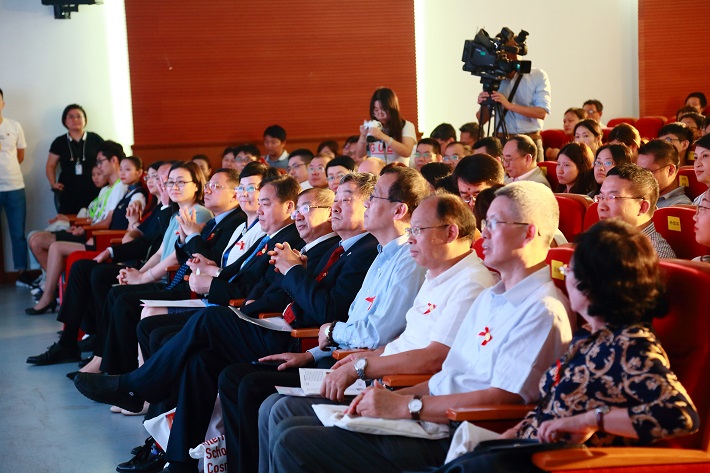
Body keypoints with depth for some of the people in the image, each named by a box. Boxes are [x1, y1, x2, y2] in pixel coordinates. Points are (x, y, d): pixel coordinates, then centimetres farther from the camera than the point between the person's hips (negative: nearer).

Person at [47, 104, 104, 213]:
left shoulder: (95, 139, 7)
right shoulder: (59, 142, 11)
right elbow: (50, 166, 17)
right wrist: (53, 184, 3)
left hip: (93, 192, -1)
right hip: (68, 194, 1)